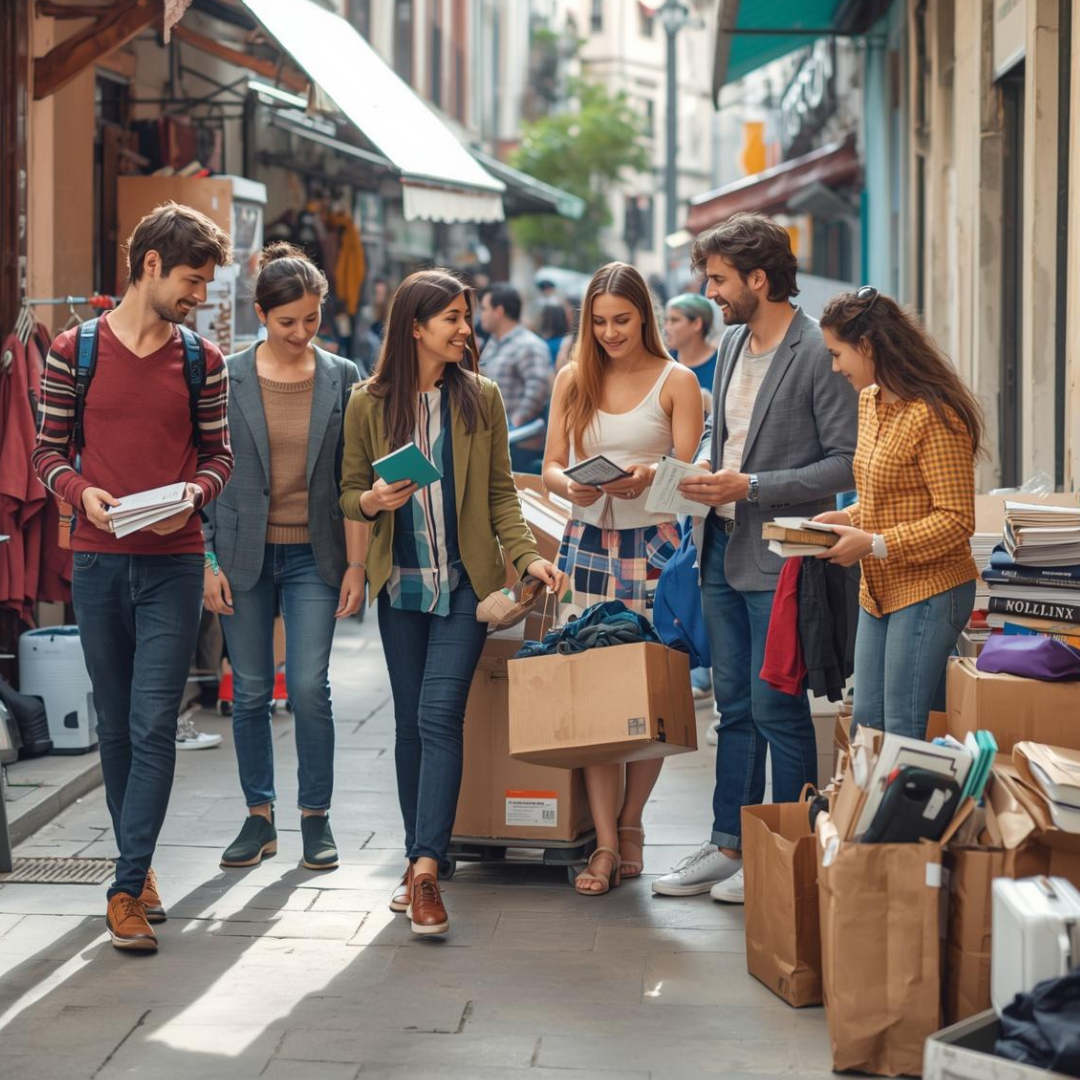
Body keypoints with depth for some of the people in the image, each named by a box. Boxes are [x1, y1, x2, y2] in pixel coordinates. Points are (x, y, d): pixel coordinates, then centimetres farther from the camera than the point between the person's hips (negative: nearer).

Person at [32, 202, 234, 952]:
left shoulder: (203, 361, 4)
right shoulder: (74, 352, 1)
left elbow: (218, 455, 8)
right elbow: (50, 449, 5)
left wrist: (191, 496, -13)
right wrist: (81, 492, -15)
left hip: (173, 562, 0)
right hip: (98, 561, 1)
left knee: (154, 727, -7)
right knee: (116, 726, 10)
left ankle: (128, 888, -5)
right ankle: (139, 865, 25)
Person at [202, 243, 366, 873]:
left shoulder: (342, 379, 1)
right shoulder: (227, 379, -1)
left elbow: (353, 480, 3)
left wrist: (356, 564, -2)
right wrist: (209, 561, -4)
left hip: (313, 555, 0)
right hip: (245, 554, 0)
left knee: (310, 687, -7)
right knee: (251, 693, 5)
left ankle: (317, 817, 8)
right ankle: (259, 819, 18)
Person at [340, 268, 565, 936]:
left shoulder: (480, 399, 3)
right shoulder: (369, 405, 2)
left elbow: (501, 493, 5)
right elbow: (350, 492, 8)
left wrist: (528, 556, -8)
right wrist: (372, 501, -15)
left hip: (465, 580, -1)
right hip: (401, 582, 1)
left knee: (439, 714, -13)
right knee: (411, 722, 7)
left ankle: (426, 868, -18)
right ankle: (421, 857, 18)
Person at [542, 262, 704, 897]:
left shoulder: (676, 381, 3)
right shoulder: (573, 379, 11)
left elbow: (689, 472, -5)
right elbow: (550, 468, 8)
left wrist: (648, 475, -27)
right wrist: (571, 484, -16)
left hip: (654, 545, -2)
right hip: (588, 543, 2)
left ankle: (631, 824, 17)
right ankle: (606, 845, -4)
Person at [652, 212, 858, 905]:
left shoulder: (819, 354, -15)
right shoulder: (733, 342, 11)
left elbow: (849, 461, -17)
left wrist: (751, 486, -18)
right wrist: (704, 464, 2)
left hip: (781, 557, -8)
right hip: (725, 546, 8)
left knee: (777, 708, -2)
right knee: (734, 707, 14)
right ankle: (729, 846, 22)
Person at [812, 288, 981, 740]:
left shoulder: (933, 415, -19)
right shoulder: (869, 401, 10)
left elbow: (956, 520, -20)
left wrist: (875, 544, -22)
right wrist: (847, 518, 4)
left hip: (927, 591, -9)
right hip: (879, 591, 9)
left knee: (904, 735, -5)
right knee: (866, 724, 11)